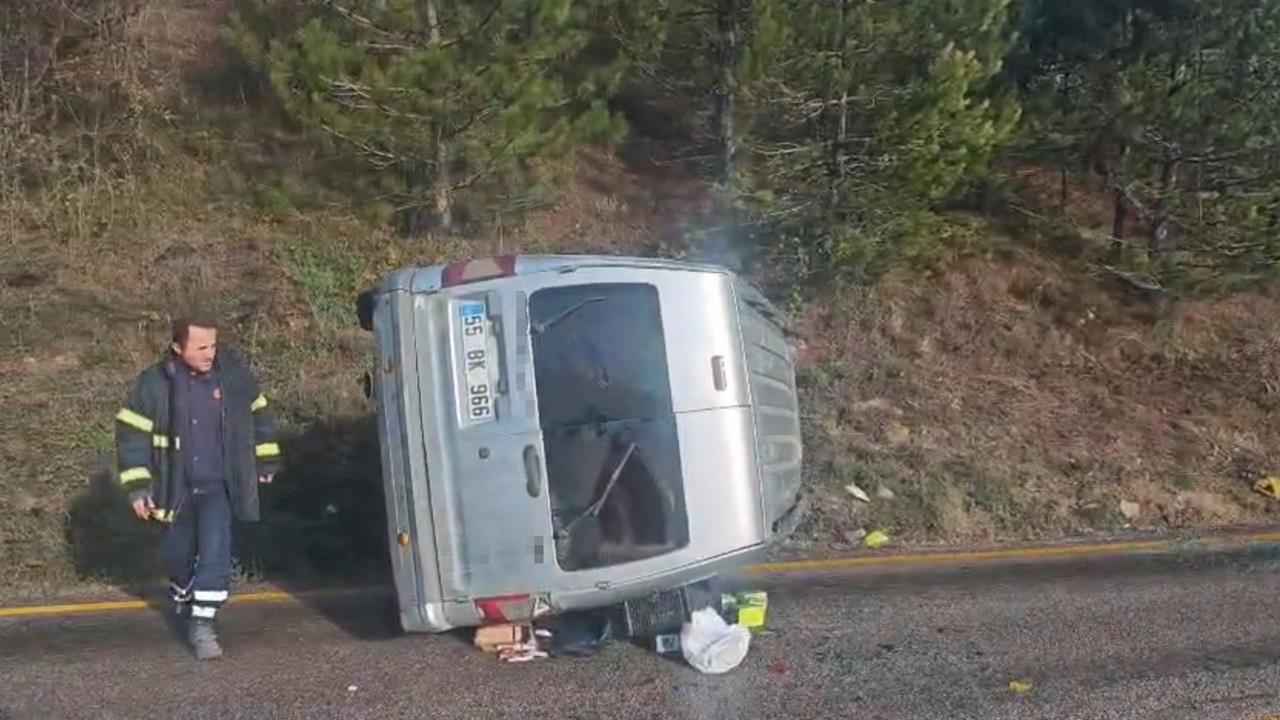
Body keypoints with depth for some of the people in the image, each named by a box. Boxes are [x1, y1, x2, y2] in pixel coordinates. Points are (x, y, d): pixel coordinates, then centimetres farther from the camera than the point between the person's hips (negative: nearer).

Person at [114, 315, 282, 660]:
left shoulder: (234, 375, -9)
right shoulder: (154, 384, -14)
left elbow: (258, 413, 7)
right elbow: (131, 432, -6)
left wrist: (266, 460, 12)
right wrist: (137, 486, -8)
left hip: (218, 486, 0)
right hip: (176, 488, 1)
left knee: (215, 551, -15)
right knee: (177, 553, 17)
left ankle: (202, 624, -6)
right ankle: (184, 597, 48)